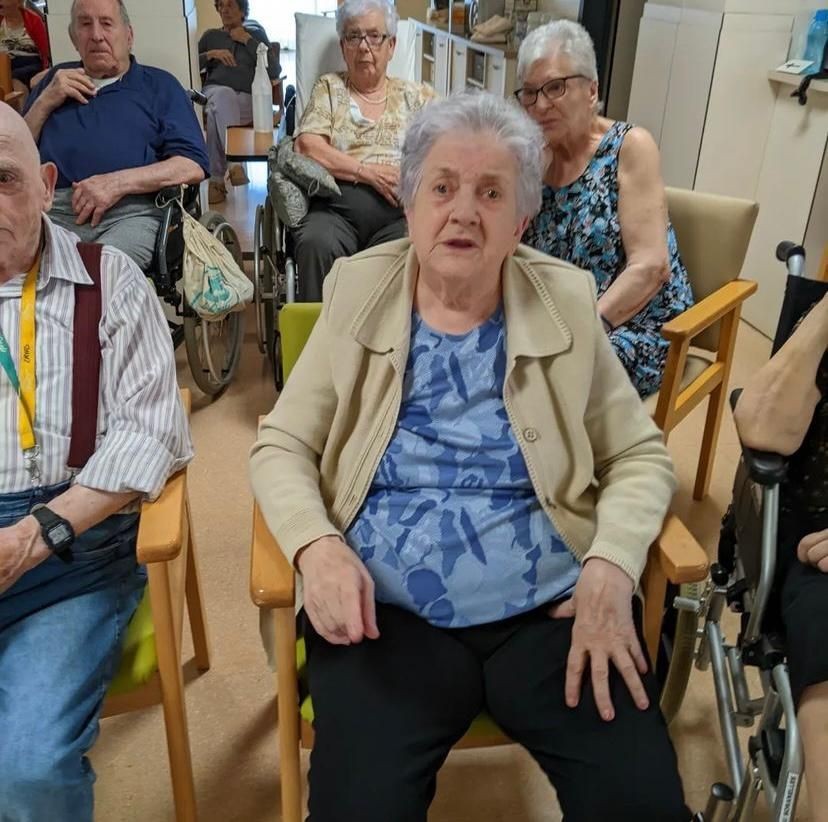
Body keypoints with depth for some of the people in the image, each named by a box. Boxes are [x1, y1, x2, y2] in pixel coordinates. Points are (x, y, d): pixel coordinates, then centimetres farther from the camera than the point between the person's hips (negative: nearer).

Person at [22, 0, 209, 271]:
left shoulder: (159, 85, 17)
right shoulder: (56, 80, 28)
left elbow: (193, 166, 1)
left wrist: (119, 182, -10)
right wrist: (44, 103, 8)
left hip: (131, 211, -2)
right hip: (52, 209, 3)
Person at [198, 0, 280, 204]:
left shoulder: (256, 34, 20)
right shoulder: (210, 36, 25)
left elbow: (274, 71, 4)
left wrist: (247, 41, 4)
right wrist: (211, 54, -2)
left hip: (246, 100, -1)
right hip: (213, 93, 1)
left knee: (216, 112, -36)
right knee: (223, 94, -38)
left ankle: (217, 179, -33)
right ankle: (233, 163, -42)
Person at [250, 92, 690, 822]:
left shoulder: (566, 302, 2)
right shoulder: (358, 293, 2)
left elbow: (640, 456, 7)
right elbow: (280, 447, 4)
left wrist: (612, 566, -12)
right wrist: (316, 544, -16)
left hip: (553, 613, 1)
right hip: (385, 616, 0)